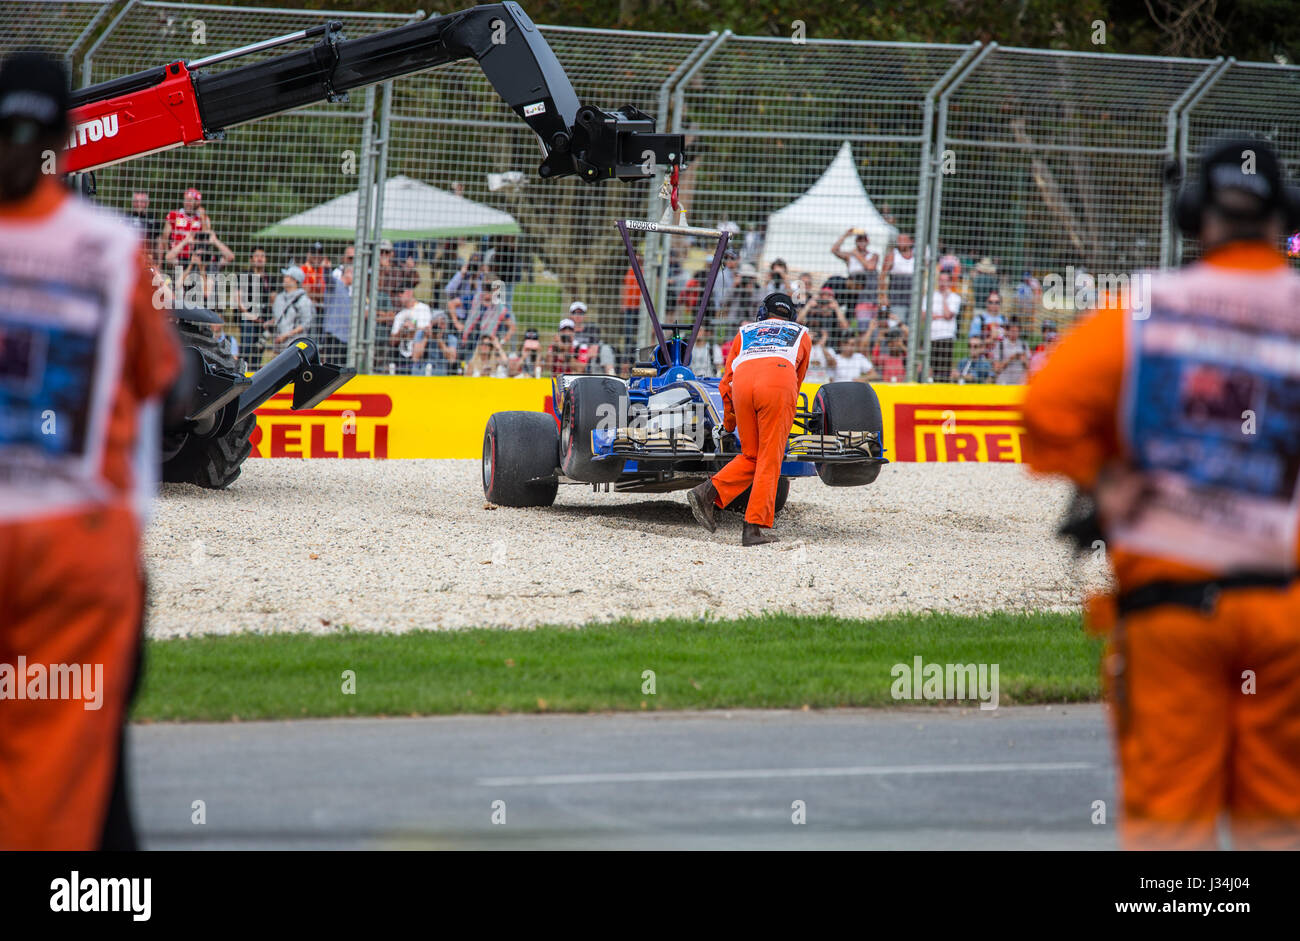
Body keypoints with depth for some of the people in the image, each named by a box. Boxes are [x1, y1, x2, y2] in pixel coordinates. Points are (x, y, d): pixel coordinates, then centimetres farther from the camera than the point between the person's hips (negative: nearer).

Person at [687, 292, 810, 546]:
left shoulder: (745, 332, 36)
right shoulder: (801, 335, 35)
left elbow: (726, 382, 32)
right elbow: (798, 380, 41)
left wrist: (729, 424, 42)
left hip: (742, 383, 2)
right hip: (779, 383, -2)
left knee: (751, 457, 15)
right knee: (770, 460, 1)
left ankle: (709, 492, -6)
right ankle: (755, 527, -7)